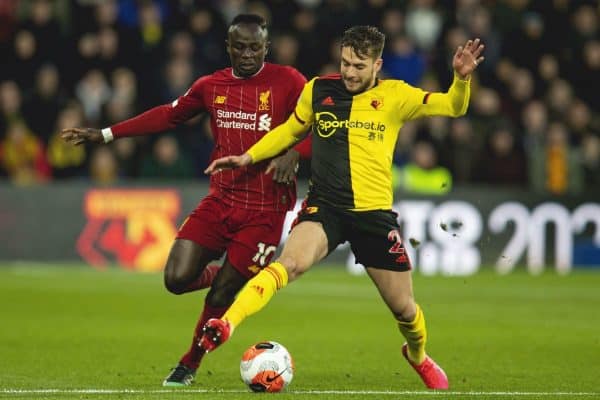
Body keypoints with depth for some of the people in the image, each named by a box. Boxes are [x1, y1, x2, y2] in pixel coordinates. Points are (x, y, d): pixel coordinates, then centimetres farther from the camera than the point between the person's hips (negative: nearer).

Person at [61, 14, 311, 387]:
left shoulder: (287, 81, -5)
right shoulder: (211, 86, 9)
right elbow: (168, 115, 22)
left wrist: (294, 153, -26)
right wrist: (104, 134, 22)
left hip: (265, 210, -4)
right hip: (220, 200, 4)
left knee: (220, 297, -3)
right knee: (177, 278, -10)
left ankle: (190, 365, 22)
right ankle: (221, 275, 25)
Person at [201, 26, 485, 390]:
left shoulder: (395, 96, 1)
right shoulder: (318, 90, 4)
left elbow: (453, 107, -4)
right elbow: (291, 130, 21)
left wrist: (462, 78, -23)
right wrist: (249, 157, 14)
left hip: (375, 212, 1)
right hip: (324, 206, -1)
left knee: (404, 308, 9)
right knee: (290, 262, -32)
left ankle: (418, 356, 42)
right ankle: (225, 325, -43)